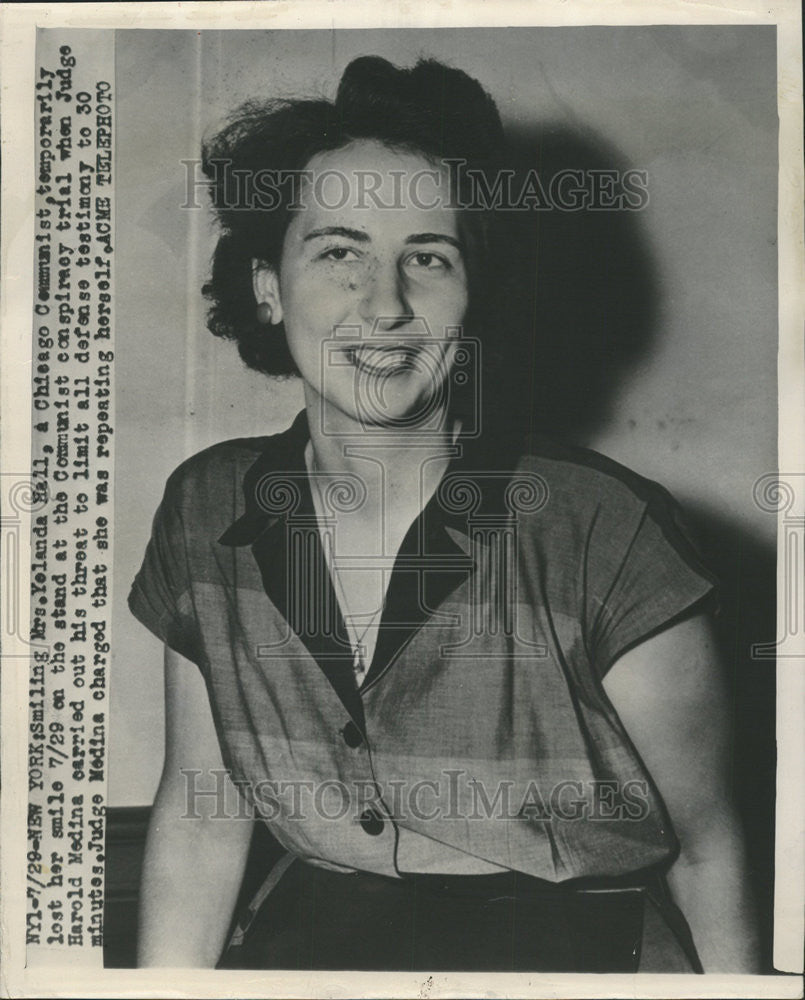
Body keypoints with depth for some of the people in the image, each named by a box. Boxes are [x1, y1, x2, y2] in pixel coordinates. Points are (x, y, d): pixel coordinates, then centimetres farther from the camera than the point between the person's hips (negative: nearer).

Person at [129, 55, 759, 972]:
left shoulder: (604, 534, -20)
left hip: (558, 932, 0)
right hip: (307, 926, 1)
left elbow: (702, 849, -9)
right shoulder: (205, 510, -5)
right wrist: (164, 982, -3)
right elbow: (200, 813, 3)